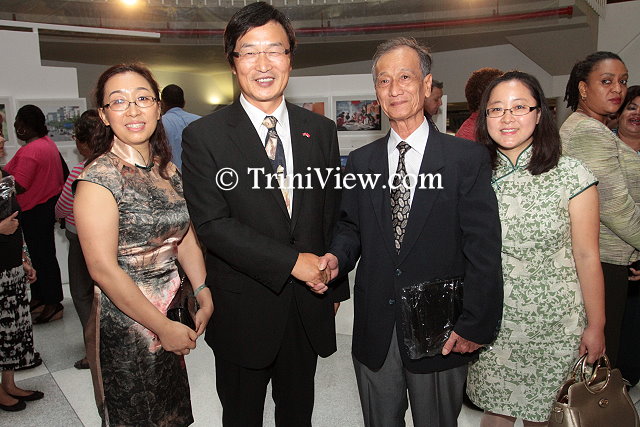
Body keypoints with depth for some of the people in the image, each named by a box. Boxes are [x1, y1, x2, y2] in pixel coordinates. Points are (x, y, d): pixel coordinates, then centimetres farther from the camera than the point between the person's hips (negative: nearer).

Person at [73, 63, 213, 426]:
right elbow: (103, 268, -21)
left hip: (170, 312, 6)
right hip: (124, 321, -6)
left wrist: (204, 294, 1)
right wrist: (163, 326, -17)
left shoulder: (167, 169, 3)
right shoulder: (98, 178, -18)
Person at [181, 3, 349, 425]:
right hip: (243, 310, -3)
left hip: (308, 306, 3)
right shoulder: (203, 136, -9)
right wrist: (291, 261, -21)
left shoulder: (321, 130, 2)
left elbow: (333, 215, 6)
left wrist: (334, 286, 8)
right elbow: (212, 224, -17)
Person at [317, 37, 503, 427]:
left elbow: (484, 250, -9)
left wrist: (475, 326, -12)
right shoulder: (360, 161, 5)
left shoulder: (468, 158, -7)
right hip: (374, 334, 3)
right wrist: (337, 258, -11)